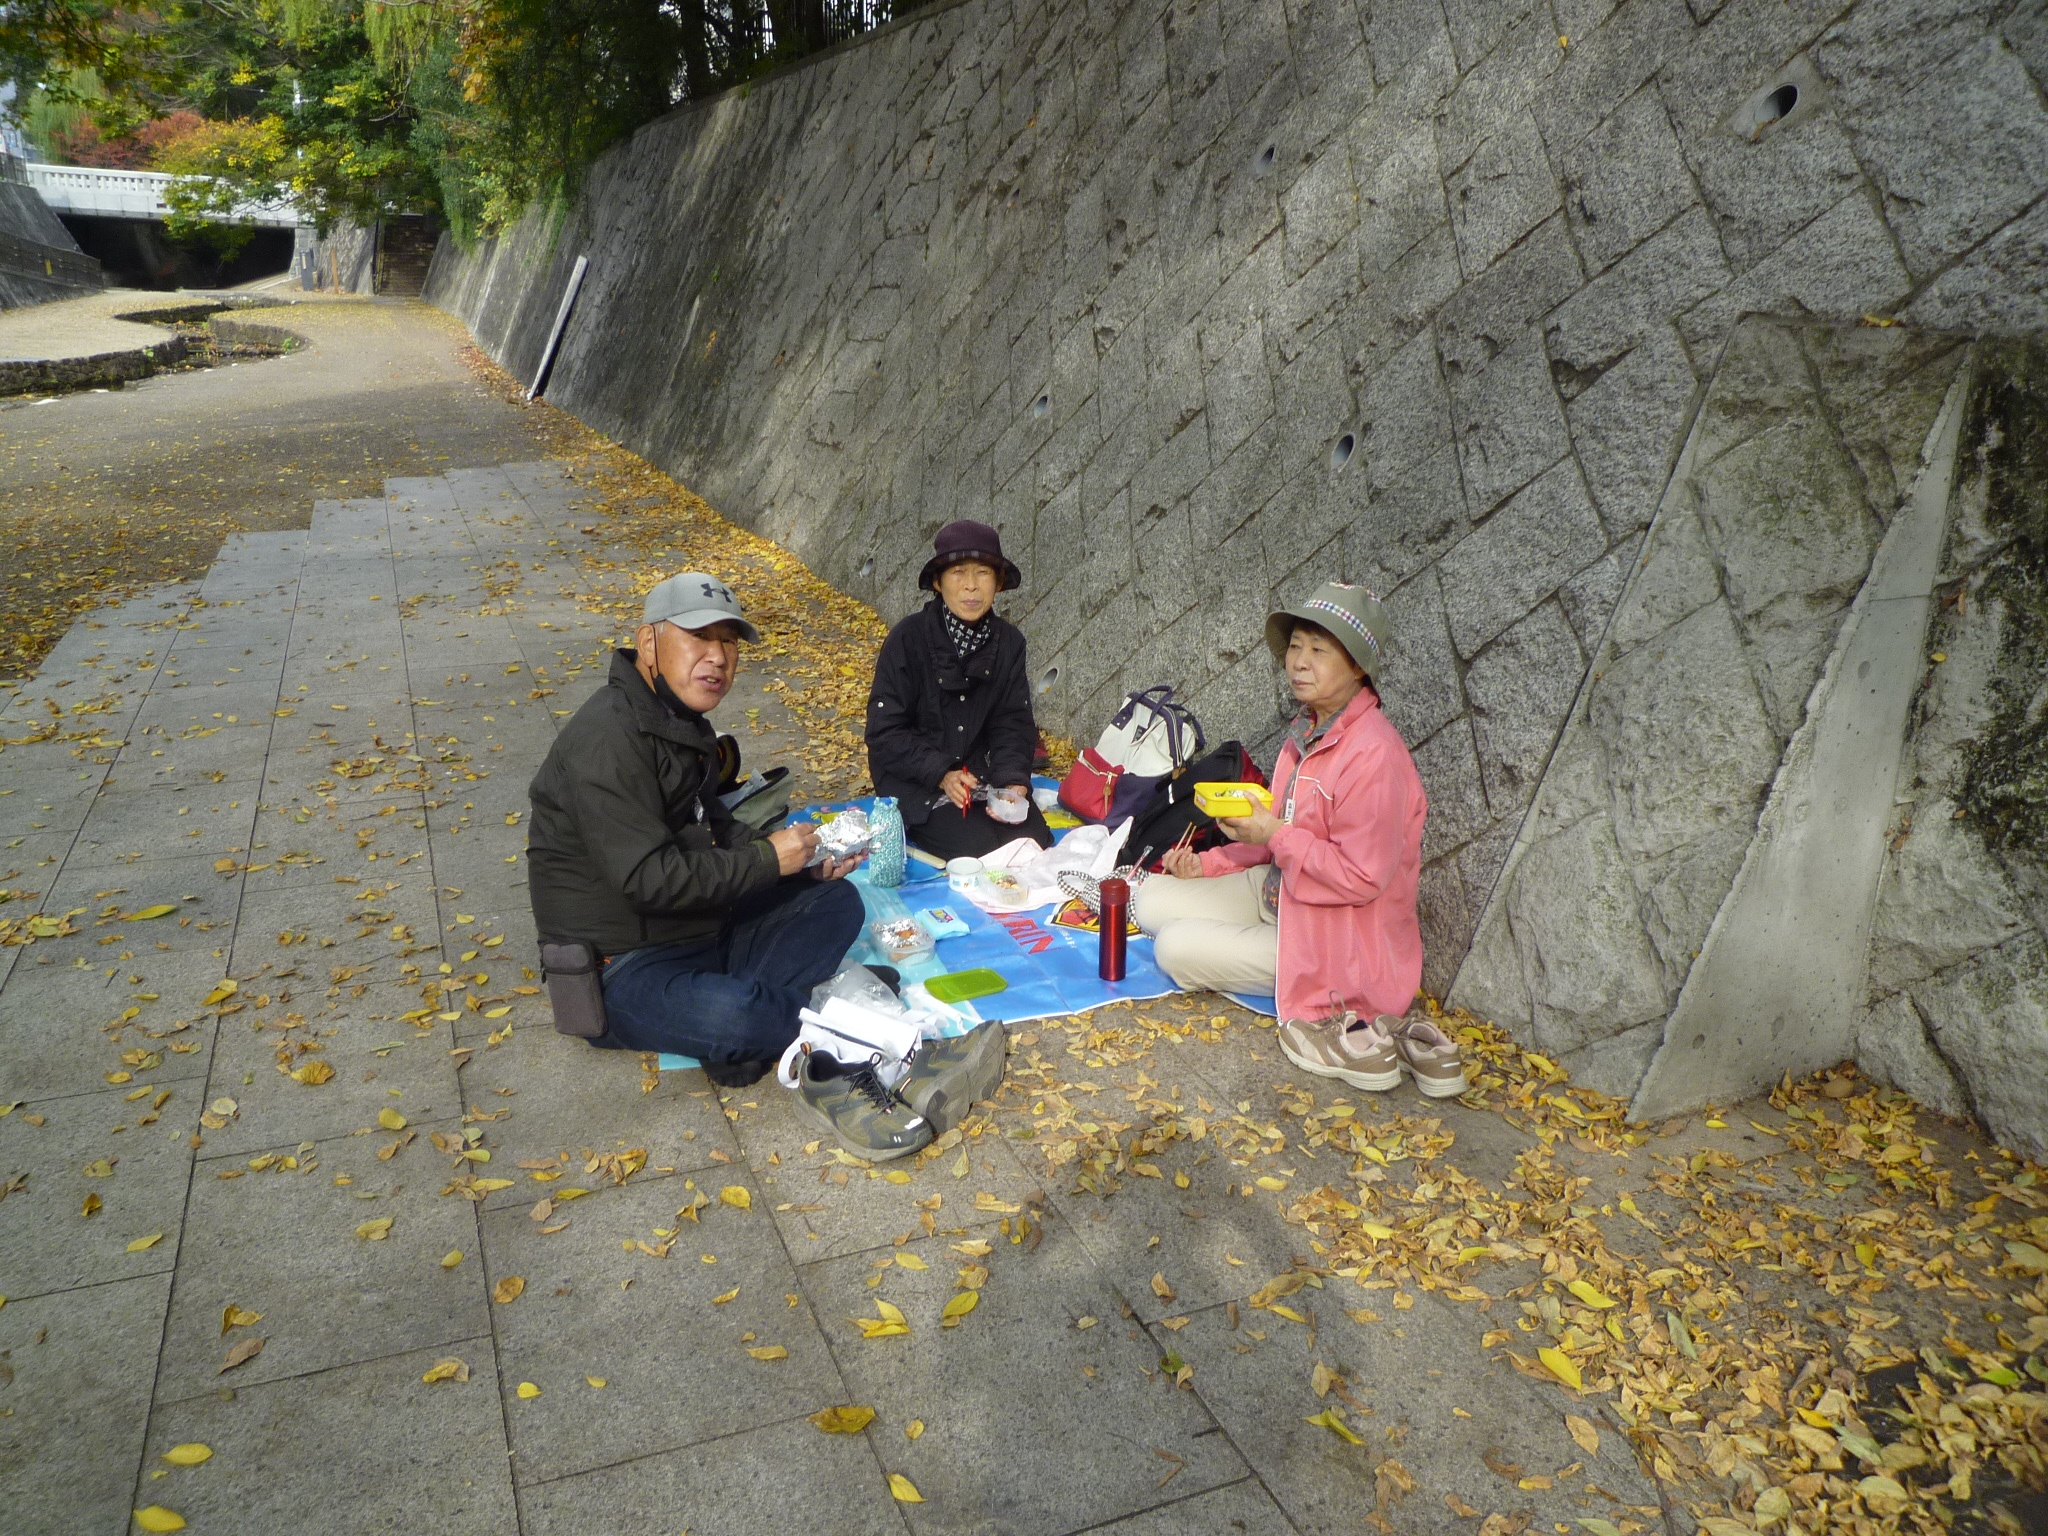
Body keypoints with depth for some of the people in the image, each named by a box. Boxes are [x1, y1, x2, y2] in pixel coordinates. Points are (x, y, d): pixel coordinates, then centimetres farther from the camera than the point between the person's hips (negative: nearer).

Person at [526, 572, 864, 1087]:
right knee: (732, 1018, -36)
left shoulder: (682, 720, 11)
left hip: (706, 926, 10)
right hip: (625, 970, -10)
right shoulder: (610, 736, -22)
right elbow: (648, 878, -28)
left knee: (838, 901, 2)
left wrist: (804, 862, 1)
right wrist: (767, 860, -19)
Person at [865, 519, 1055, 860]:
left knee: (1035, 845, -17)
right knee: (981, 849, -23)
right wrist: (941, 774, -24)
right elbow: (885, 732, -12)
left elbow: (1013, 724, 1)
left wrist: (1012, 780, -18)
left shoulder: (1009, 642, 0)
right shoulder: (908, 639, -13)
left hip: (982, 774, 4)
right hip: (916, 781, -4)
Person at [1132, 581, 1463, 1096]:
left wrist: (1276, 835, -22)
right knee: (1150, 901, 5)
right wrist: (1209, 862, 5)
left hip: (1332, 934, -10)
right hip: (1278, 893, 10)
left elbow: (1362, 878, -25)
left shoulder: (1373, 753, -26)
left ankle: (1335, 1019, -10)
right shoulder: (1309, 728, 2)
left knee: (1175, 950, -17)